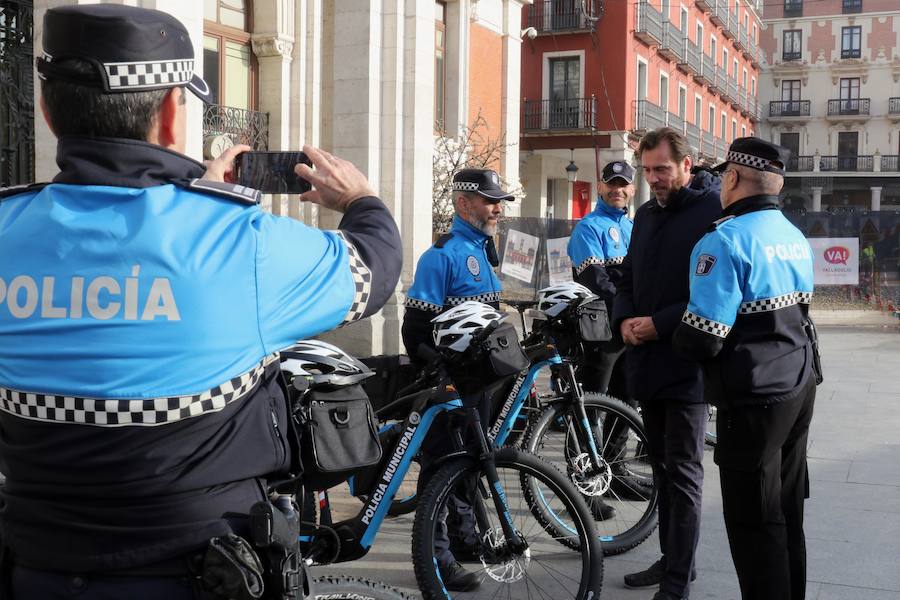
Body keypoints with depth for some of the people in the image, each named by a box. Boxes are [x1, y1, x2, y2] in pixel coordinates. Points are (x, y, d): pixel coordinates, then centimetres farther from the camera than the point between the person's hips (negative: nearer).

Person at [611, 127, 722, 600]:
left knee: (682, 472, -3)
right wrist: (625, 319, -1)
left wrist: (660, 324, -18)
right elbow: (627, 279, 19)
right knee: (662, 466, 15)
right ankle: (672, 559, 27)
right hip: (647, 361, 8)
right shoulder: (646, 214, 14)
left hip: (686, 365, -7)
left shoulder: (714, 213, -11)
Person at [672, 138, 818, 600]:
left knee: (754, 523, 1)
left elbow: (702, 340, -23)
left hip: (755, 396, -9)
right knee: (788, 511, 19)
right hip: (800, 386, 9)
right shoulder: (796, 237, 9)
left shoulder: (725, 240, -18)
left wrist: (660, 332, -2)